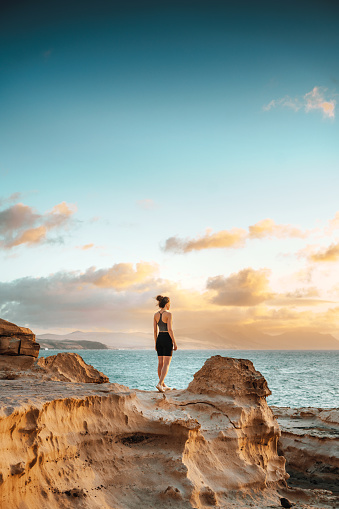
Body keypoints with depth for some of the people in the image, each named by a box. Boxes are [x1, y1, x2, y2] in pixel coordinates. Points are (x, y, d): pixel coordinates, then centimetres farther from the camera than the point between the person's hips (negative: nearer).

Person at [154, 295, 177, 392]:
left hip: (159, 338, 7)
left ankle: (163, 385, 19)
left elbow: (155, 330, 9)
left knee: (160, 363, 11)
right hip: (167, 339, -7)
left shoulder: (156, 315, 7)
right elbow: (169, 329, -17)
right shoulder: (168, 314, -12)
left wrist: (156, 343, 16)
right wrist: (174, 342, -12)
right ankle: (160, 384, -18)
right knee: (166, 363, -4)